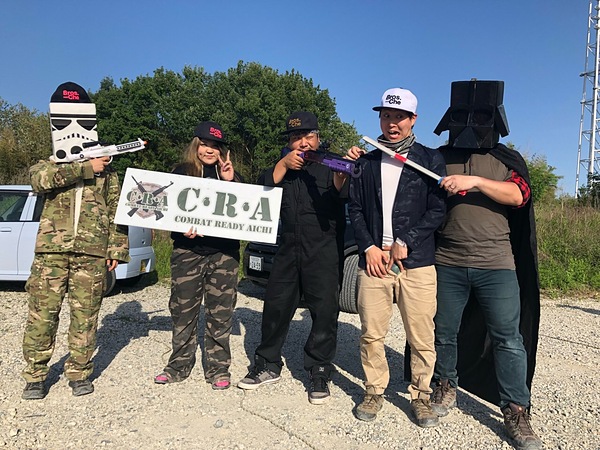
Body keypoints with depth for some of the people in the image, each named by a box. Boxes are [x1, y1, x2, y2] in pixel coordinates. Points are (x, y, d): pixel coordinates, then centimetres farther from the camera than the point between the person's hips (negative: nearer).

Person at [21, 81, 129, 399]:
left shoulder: (107, 174, 13)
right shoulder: (46, 167, 11)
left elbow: (117, 213, 11)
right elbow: (41, 179, -15)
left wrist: (116, 249, 2)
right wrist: (87, 168, -16)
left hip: (91, 254, 0)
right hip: (51, 252, 0)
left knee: (85, 317, 4)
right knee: (42, 315, 1)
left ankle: (79, 374, 18)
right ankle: (35, 376, 17)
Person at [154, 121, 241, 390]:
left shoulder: (229, 174, 13)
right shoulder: (181, 173, 10)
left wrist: (229, 182, -7)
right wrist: (183, 228, -12)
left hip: (224, 253, 0)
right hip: (187, 251, 0)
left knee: (220, 313, 2)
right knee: (183, 310, 5)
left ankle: (218, 368, 13)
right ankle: (179, 365, 19)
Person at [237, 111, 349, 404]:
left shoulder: (330, 164, 1)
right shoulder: (283, 167, 15)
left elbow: (342, 193, -18)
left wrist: (341, 178, -40)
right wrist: (282, 165, -11)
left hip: (325, 251, -4)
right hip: (289, 248, 4)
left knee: (325, 311, -3)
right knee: (275, 306, 9)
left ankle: (320, 372, 12)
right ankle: (268, 366, 24)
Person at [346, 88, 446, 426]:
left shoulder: (430, 160, 7)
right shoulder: (367, 162, 15)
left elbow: (438, 210, -1)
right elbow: (355, 209, 11)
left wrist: (404, 243, -10)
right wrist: (369, 247, -3)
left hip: (417, 262, -2)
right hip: (373, 261, 2)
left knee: (421, 337, 1)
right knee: (371, 334, 4)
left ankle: (421, 395, 19)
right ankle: (375, 391, 22)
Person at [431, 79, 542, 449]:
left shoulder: (507, 159, 9)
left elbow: (518, 195, -9)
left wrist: (475, 181, -21)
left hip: (497, 265, 0)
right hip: (447, 263, 1)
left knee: (508, 338, 1)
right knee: (445, 332, 11)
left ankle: (516, 411, 14)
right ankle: (446, 387, 31)